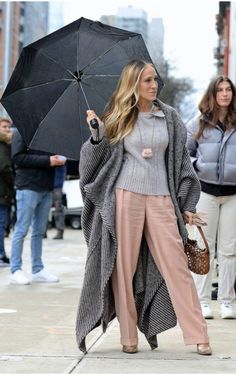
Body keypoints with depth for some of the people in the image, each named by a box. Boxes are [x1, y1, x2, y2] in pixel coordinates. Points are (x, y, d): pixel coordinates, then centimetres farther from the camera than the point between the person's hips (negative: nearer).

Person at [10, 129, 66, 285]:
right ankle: (16, 270, 4)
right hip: (28, 187, -7)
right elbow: (18, 157, -14)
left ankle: (38, 269, 17)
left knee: (39, 231, 11)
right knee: (21, 230, -1)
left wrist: (57, 159, -2)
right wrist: (47, 161, -17)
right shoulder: (22, 131, -4)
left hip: (46, 188, 7)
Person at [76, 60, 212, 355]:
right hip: (126, 195, -1)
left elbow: (181, 159, 13)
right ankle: (128, 336, 9)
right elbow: (97, 159, 5)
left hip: (161, 198, 1)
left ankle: (197, 335, -2)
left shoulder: (169, 117, 10)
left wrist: (186, 203, 10)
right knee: (124, 265, 0)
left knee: (176, 264, -4)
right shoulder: (117, 119, 4)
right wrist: (96, 134, -13)